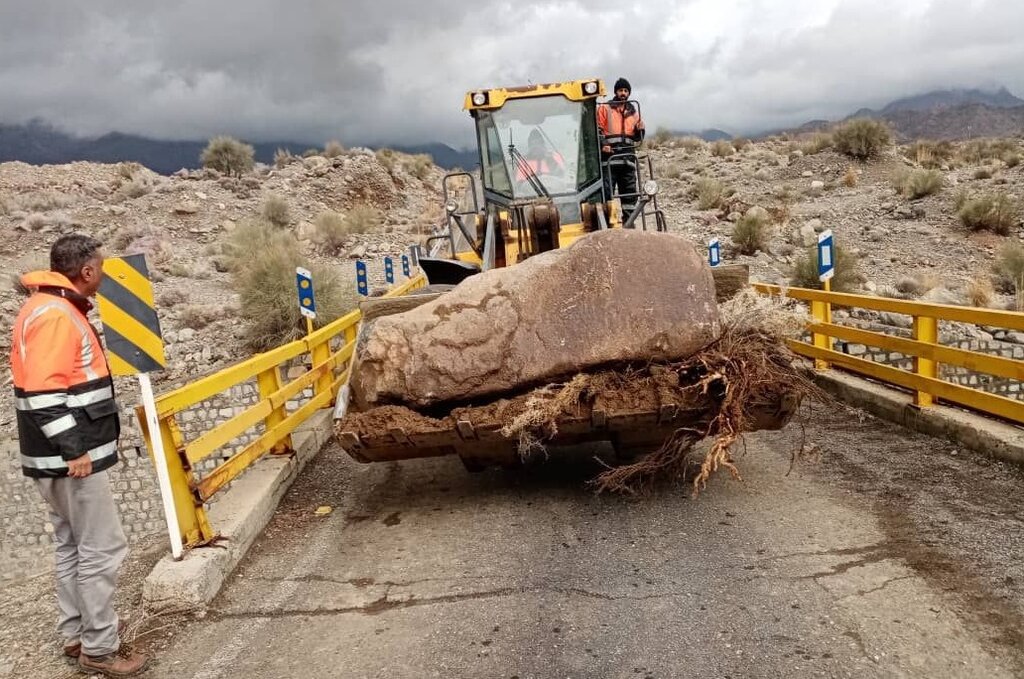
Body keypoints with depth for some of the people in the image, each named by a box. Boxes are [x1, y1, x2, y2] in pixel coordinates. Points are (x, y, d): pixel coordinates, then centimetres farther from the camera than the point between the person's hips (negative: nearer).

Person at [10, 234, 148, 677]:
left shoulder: (52, 309, 13)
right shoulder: (54, 315, -19)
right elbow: (42, 392, -25)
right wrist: (74, 449, -24)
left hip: (66, 454, 11)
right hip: (70, 457, -10)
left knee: (73, 546, 18)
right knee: (102, 548, -2)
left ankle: (76, 634, 29)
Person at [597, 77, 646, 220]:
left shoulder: (633, 112, 21)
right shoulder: (604, 108, 7)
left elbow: (637, 138, 22)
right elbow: (598, 130, 0)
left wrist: (640, 129, 0)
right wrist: (602, 145, -16)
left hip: (628, 158, 5)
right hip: (609, 157, -5)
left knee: (630, 192, 6)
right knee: (607, 191, -10)